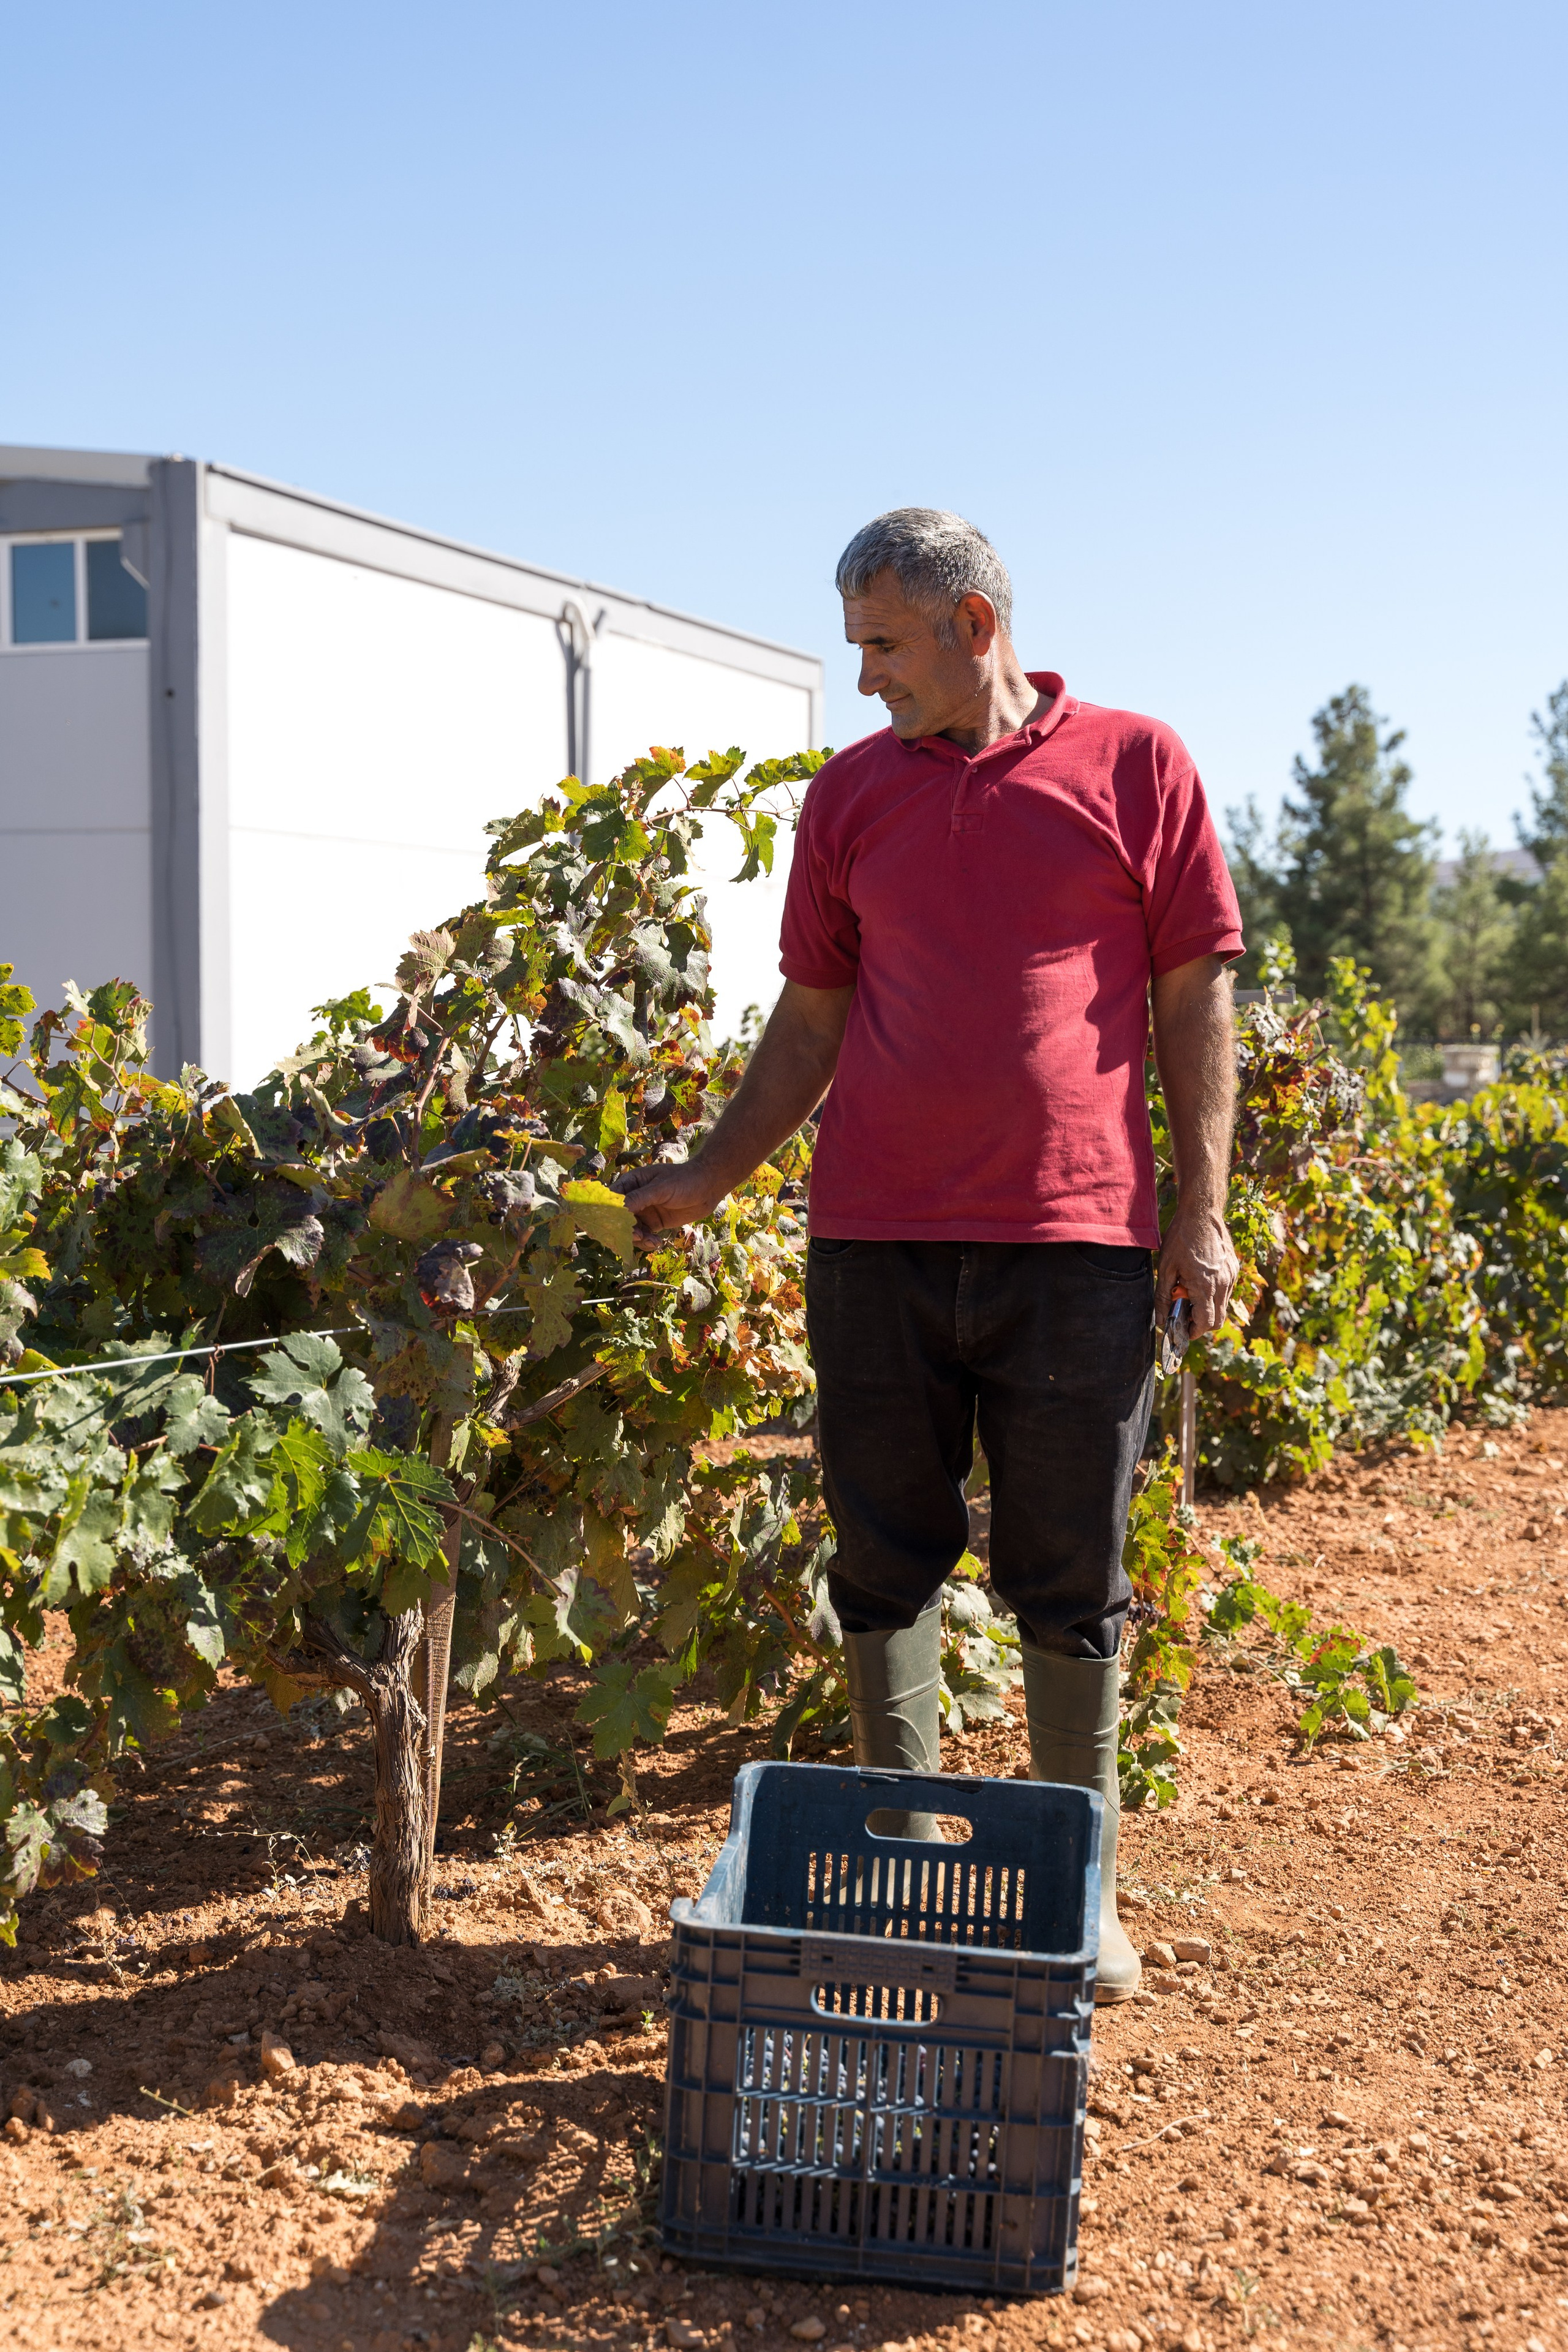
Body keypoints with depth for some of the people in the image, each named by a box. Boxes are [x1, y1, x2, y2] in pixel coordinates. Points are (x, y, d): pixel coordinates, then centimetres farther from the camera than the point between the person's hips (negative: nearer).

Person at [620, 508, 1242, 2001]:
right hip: (876, 1238, 3)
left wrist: (1202, 1206, -3)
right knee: (886, 1568, 8)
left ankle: (1083, 1887, 18)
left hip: (1076, 1238, -3)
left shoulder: (1136, 768, 4)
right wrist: (711, 1178, 10)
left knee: (1069, 1586, 5)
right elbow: (812, 1019, 15)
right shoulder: (853, 792, 12)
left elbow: (1194, 998, 3)